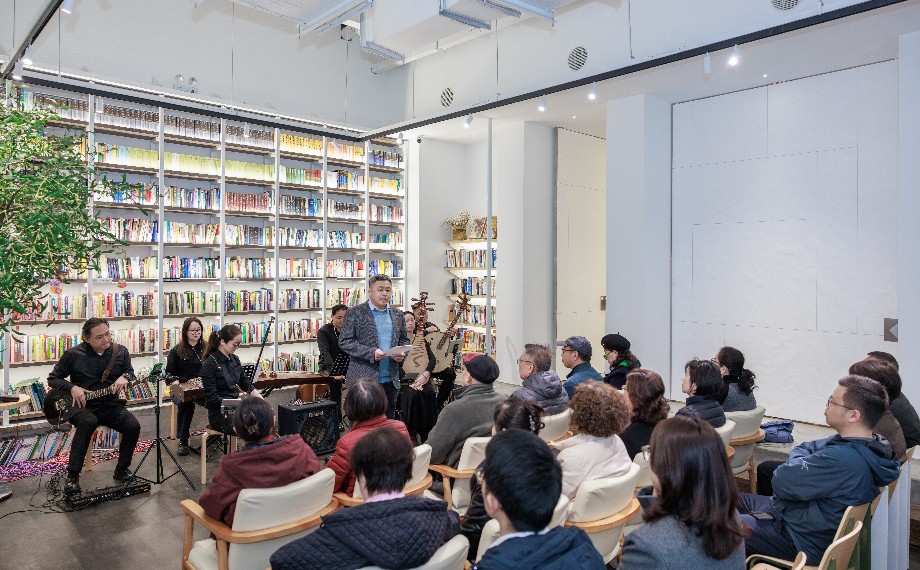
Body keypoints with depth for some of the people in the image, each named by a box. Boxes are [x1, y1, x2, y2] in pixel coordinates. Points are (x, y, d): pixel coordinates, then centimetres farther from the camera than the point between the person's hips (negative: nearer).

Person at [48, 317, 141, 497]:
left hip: (110, 404, 2)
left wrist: (125, 377, -12)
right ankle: (72, 477, -24)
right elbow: (53, 378, 6)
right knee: (88, 422, -38)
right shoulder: (74, 354, -4)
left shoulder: (121, 352, 2)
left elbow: (130, 373, 13)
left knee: (133, 426, -24)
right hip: (82, 405, -2)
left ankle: (121, 470, 0)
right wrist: (72, 388, -13)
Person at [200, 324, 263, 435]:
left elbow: (246, 383, 20)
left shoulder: (235, 359, 11)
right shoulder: (209, 364, -10)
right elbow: (212, 398, -13)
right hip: (220, 414, -7)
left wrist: (258, 396, 3)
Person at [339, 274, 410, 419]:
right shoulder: (355, 313, -4)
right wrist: (371, 353, -19)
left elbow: (404, 340, 19)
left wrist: (402, 353, -4)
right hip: (363, 379, -4)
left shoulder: (397, 315, 11)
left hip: (390, 380, 5)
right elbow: (344, 342, -8)